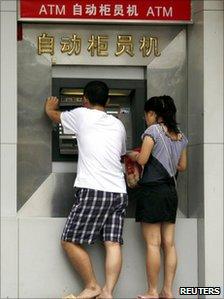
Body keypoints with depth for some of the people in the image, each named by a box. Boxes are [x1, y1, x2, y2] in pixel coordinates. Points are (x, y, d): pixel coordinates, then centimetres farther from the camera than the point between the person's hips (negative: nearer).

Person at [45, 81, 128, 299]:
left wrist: (50, 107, 47)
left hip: (93, 191, -5)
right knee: (113, 244, 0)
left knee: (70, 242, 4)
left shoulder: (82, 115, 4)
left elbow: (53, 114, 23)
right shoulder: (118, 124, 17)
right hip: (119, 192, 6)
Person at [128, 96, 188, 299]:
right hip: (171, 191, 7)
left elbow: (142, 159, -12)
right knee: (169, 243, 7)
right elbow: (182, 166, 16)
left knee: (152, 243, -4)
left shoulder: (153, 130, -9)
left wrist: (132, 155, 8)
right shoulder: (180, 136, 11)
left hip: (152, 190, -7)